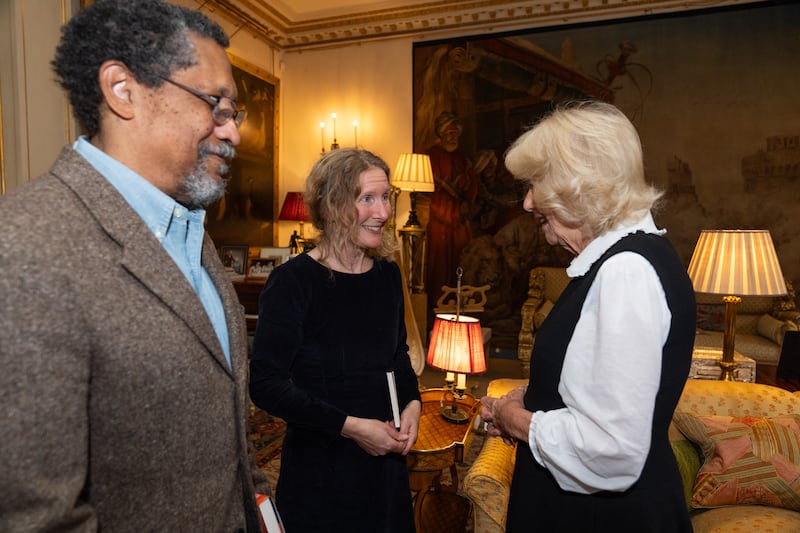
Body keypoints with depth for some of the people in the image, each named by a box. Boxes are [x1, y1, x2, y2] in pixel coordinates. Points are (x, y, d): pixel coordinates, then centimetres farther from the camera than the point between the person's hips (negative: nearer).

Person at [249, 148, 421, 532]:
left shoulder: (388, 274, 0)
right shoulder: (293, 281, -18)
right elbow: (265, 384, -18)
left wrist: (412, 403, -3)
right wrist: (350, 426, -20)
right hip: (320, 472, -6)